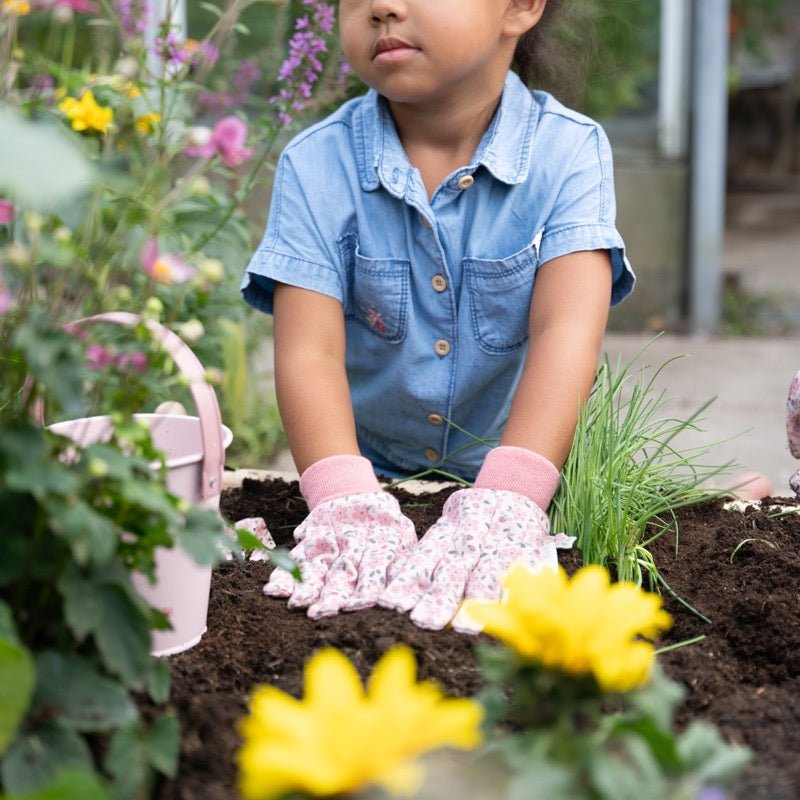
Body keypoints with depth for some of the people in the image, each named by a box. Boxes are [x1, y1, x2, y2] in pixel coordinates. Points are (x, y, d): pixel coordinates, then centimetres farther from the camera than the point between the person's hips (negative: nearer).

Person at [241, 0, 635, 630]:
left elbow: (567, 331, -24)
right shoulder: (318, 166, -9)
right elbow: (309, 350, -19)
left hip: (510, 476, -2)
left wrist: (505, 502, -39)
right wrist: (347, 504, -37)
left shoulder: (570, 152, -11)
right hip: (372, 477, 2)